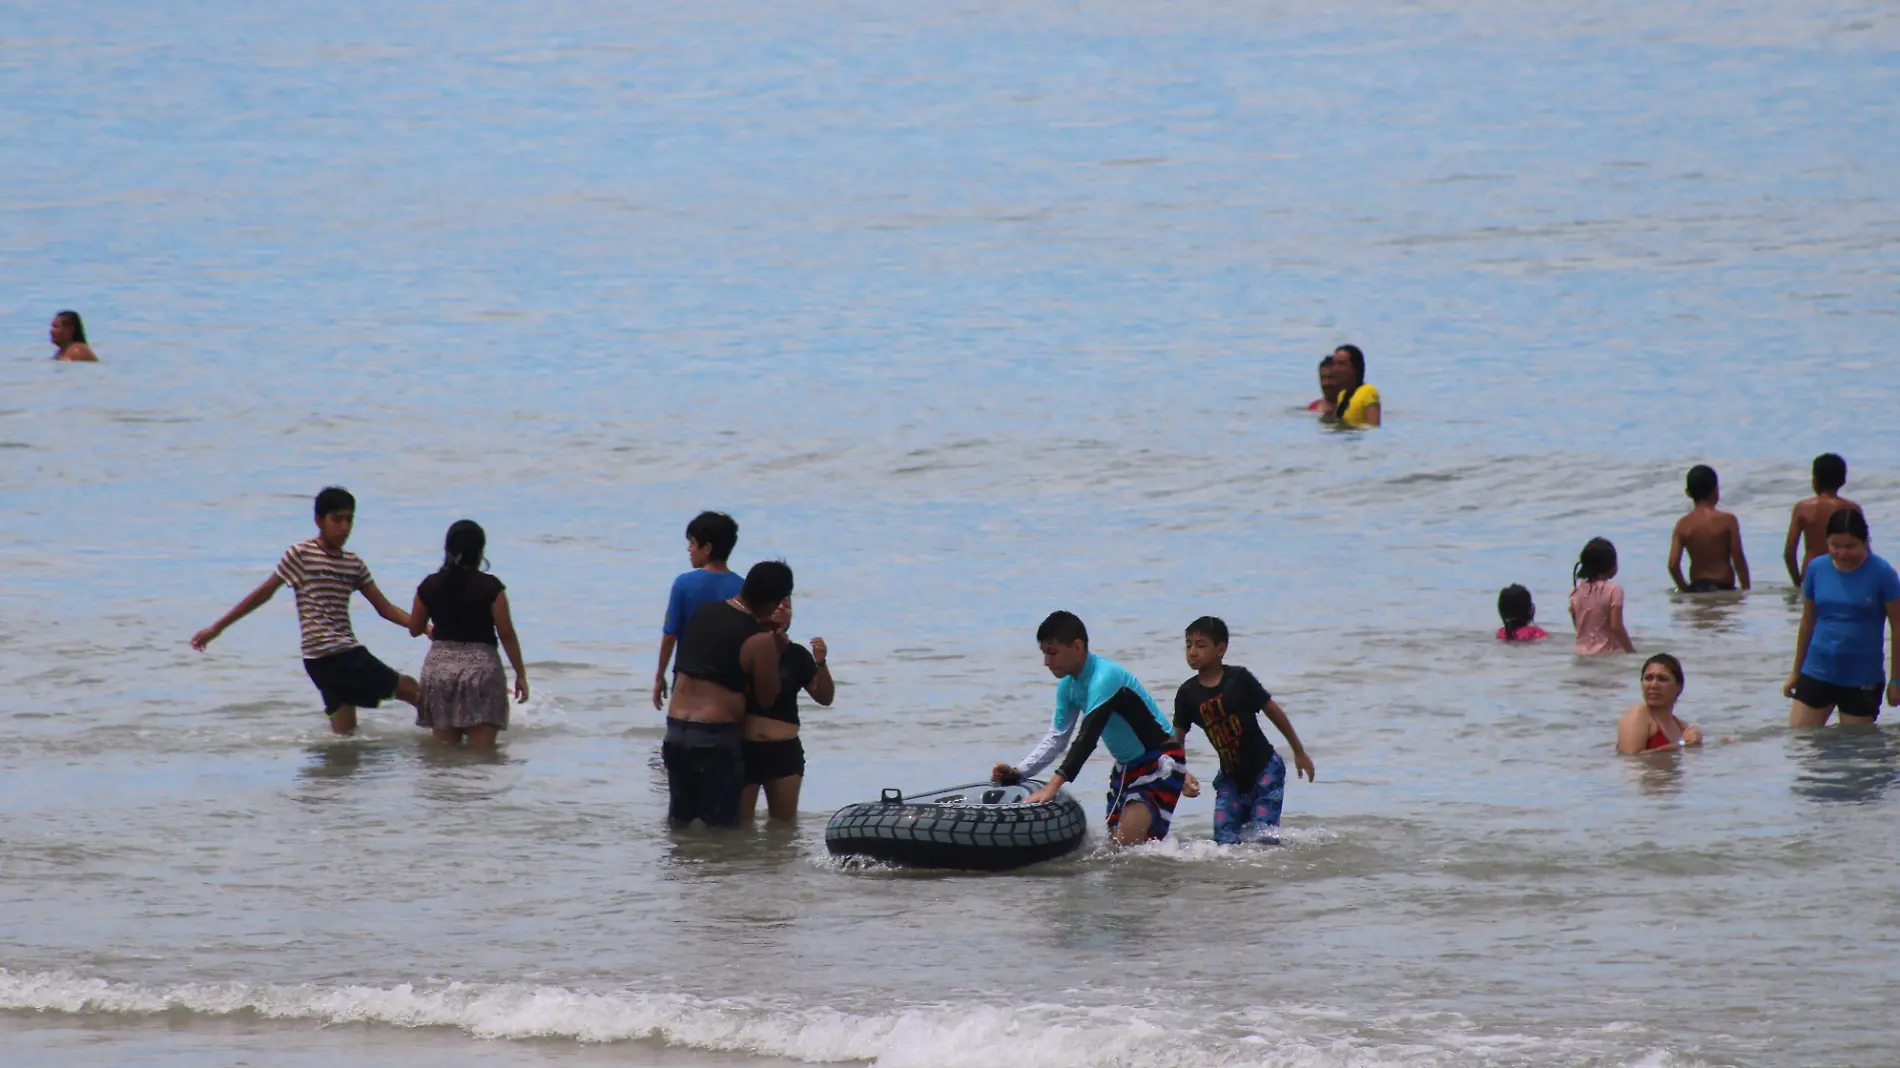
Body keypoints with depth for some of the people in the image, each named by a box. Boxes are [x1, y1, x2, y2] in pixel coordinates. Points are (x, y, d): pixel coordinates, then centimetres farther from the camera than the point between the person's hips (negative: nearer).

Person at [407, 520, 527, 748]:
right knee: (482, 751, -6)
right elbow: (506, 634, -6)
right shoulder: (490, 587, -7)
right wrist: (520, 674, 4)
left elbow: (414, 629, 12)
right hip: (480, 666, -4)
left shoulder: (430, 586, 2)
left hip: (438, 667, 4)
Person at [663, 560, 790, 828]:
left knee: (678, 819, 17)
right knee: (721, 825, 1)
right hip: (716, 736, -7)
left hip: (676, 727, 7)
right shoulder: (759, 642, -13)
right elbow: (766, 700, -3)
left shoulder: (704, 613, 7)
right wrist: (774, 653, 8)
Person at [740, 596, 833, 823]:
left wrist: (821, 663, -10)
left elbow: (825, 698, 7)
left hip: (784, 751, 3)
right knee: (740, 822, 1)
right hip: (743, 748, -3)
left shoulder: (797, 655, 5)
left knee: (785, 822, 11)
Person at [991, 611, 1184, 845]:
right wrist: (1018, 773, -8)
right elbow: (1056, 738, 7)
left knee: (1128, 844, -23)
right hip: (1127, 765, 9)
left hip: (1160, 761, -9)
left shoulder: (1104, 677, -27)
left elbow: (1087, 738, -36)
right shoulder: (1069, 685, 1)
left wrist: (1054, 785, -44)